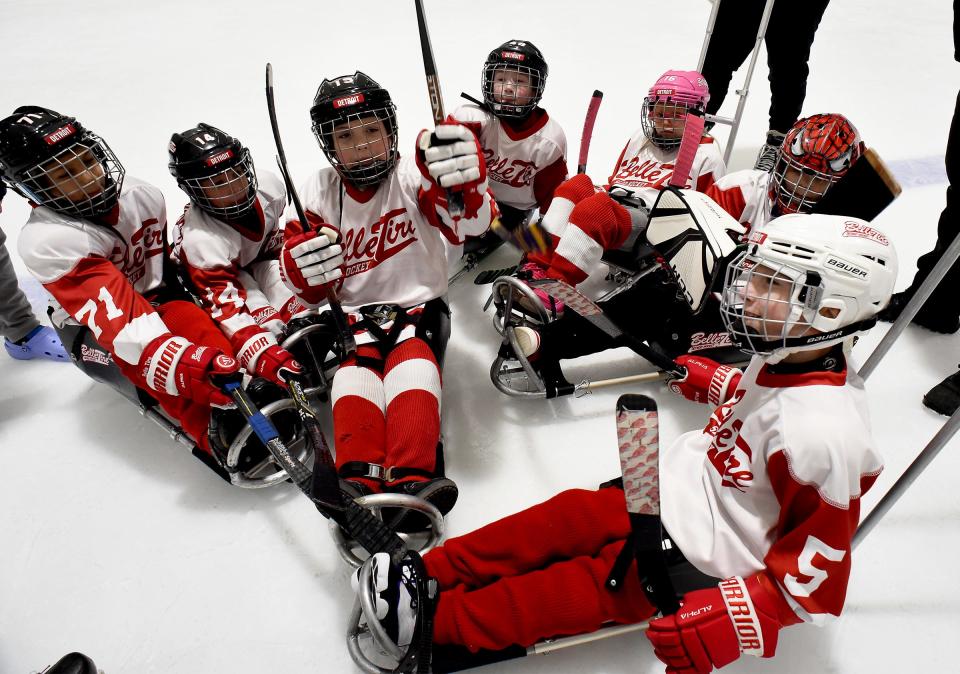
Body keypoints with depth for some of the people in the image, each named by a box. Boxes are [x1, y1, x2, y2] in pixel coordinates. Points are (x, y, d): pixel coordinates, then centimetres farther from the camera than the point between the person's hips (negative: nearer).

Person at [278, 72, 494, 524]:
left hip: (418, 305, -2)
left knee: (412, 363, -30)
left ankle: (412, 478, -41)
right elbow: (312, 291, 7)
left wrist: (462, 181, -42)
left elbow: (469, 224, -20)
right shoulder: (317, 194, 6)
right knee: (355, 368, -27)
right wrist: (302, 267, -19)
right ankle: (360, 481, -36)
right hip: (351, 314, 2)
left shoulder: (414, 177, -2)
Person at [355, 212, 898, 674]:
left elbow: (818, 567, -25)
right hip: (679, 488, 8)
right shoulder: (789, 361, -6)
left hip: (700, 562, -7)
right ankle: (429, 572, 1)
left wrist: (733, 620, -32)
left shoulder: (822, 432, -31)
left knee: (573, 591, -11)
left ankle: (434, 622, -5)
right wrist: (712, 382, 31)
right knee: (564, 517, -4)